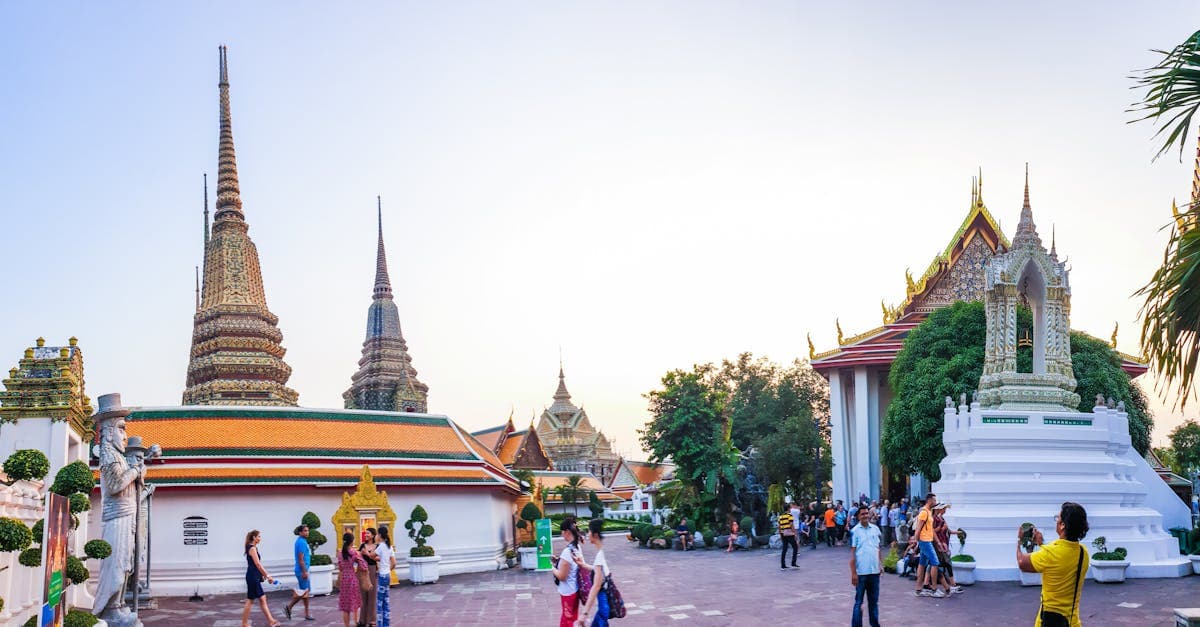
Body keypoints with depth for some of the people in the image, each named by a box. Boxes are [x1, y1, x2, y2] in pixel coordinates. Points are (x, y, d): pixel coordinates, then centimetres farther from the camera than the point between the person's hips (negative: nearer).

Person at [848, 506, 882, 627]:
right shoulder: (855, 531, -7)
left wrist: (881, 564, 6)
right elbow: (852, 553, -8)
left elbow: (879, 548, 14)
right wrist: (853, 573, -11)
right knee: (859, 601, 3)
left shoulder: (875, 529, 6)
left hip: (875, 571, 4)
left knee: (874, 600, 14)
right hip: (861, 572, -4)